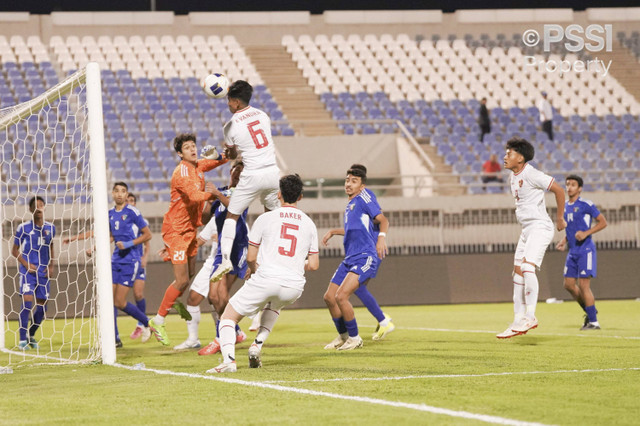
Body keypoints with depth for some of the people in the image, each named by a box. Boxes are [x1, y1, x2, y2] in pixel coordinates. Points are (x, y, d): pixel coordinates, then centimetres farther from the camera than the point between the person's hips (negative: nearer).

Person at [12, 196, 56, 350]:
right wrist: (26, 264, -11)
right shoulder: (23, 227, -3)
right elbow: (14, 250, 2)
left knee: (42, 305, 4)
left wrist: (52, 266, 10)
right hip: (28, 271, -4)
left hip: (44, 272, 4)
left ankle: (31, 336, 24)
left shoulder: (50, 227, 8)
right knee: (27, 301, -15)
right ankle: (22, 340, -12)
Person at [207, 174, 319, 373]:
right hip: (294, 285, 4)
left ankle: (229, 358, -17)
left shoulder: (265, 218, 4)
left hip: (266, 278, -4)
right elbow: (314, 265, 14)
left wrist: (253, 271, 29)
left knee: (228, 317, 9)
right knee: (274, 305, 40)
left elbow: (250, 258, 7)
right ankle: (258, 344, 20)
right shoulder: (309, 224, 12)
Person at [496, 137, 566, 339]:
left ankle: (530, 316, -21)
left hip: (539, 227, -10)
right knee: (518, 272, 8)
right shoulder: (513, 177, 12)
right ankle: (518, 321, 11)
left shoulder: (531, 174, -15)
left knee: (527, 267, -23)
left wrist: (560, 219, -5)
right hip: (527, 229, 10)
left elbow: (559, 190, -12)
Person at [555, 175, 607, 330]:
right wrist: (564, 241, 9)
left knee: (583, 285, -11)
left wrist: (586, 233, -18)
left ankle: (593, 322, -4)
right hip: (573, 251, 8)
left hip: (585, 250, -8)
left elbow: (603, 222, -7)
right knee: (569, 284, 6)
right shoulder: (565, 207, 14)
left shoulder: (586, 205, -9)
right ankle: (589, 312, 24)